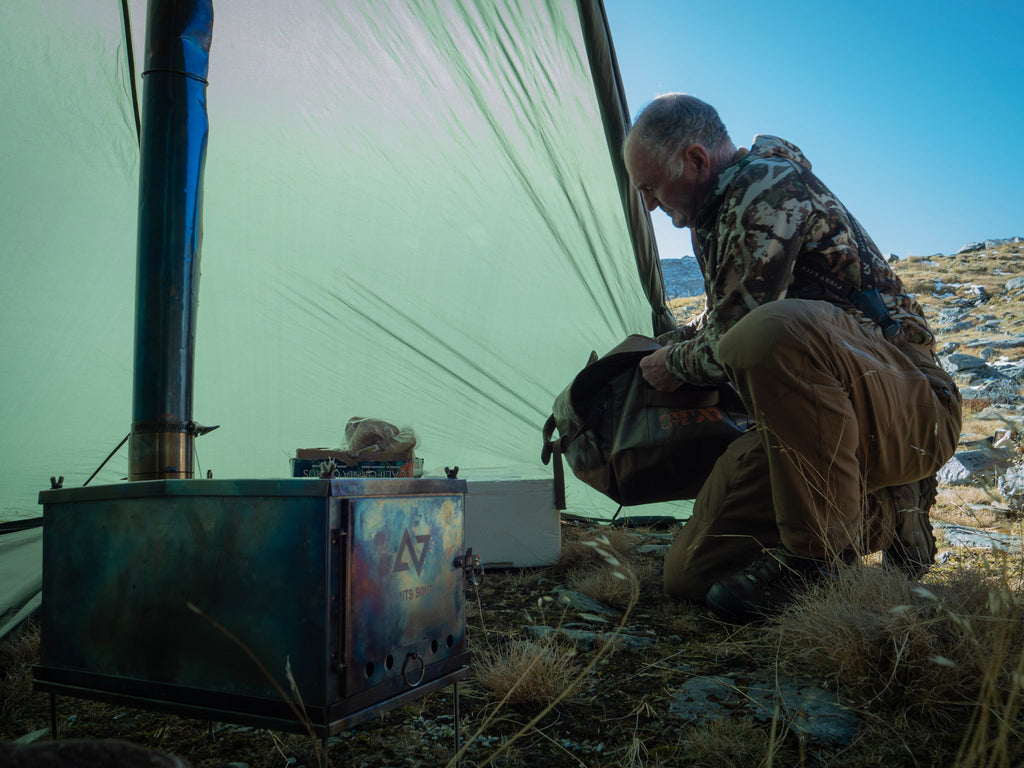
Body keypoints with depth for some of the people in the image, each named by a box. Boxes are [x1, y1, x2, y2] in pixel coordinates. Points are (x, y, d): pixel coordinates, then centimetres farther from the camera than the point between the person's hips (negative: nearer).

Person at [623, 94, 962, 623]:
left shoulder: (770, 187, -15)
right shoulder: (717, 210, 15)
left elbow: (729, 348, -20)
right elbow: (719, 319, 32)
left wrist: (674, 366, -1)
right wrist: (660, 347, 27)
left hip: (912, 411, -9)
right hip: (814, 415, 9)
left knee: (775, 331, -42)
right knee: (691, 575, -1)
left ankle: (821, 548, -22)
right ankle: (878, 512, 12)